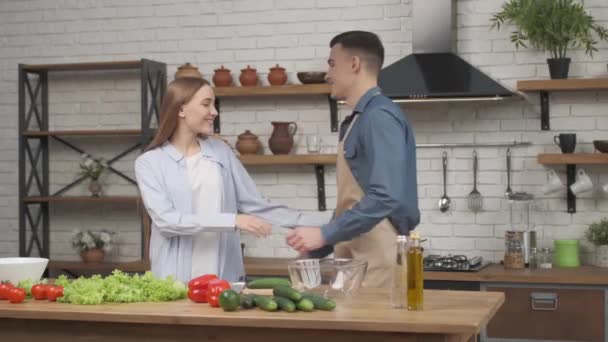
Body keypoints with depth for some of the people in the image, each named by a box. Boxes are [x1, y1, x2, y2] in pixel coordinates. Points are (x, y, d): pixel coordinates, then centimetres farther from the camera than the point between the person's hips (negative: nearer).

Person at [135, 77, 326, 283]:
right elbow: (166, 220, -14)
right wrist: (232, 221, -21)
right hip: (176, 281, -3)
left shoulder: (221, 152, 9)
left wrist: (318, 226, 3)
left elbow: (255, 205, 10)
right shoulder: (150, 162, -2)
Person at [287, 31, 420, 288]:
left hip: (376, 258, -9)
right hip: (355, 258, 9)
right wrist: (317, 249, 22)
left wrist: (325, 234, -21)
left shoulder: (379, 117, -14)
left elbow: (385, 197, -24)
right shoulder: (358, 120, 15)